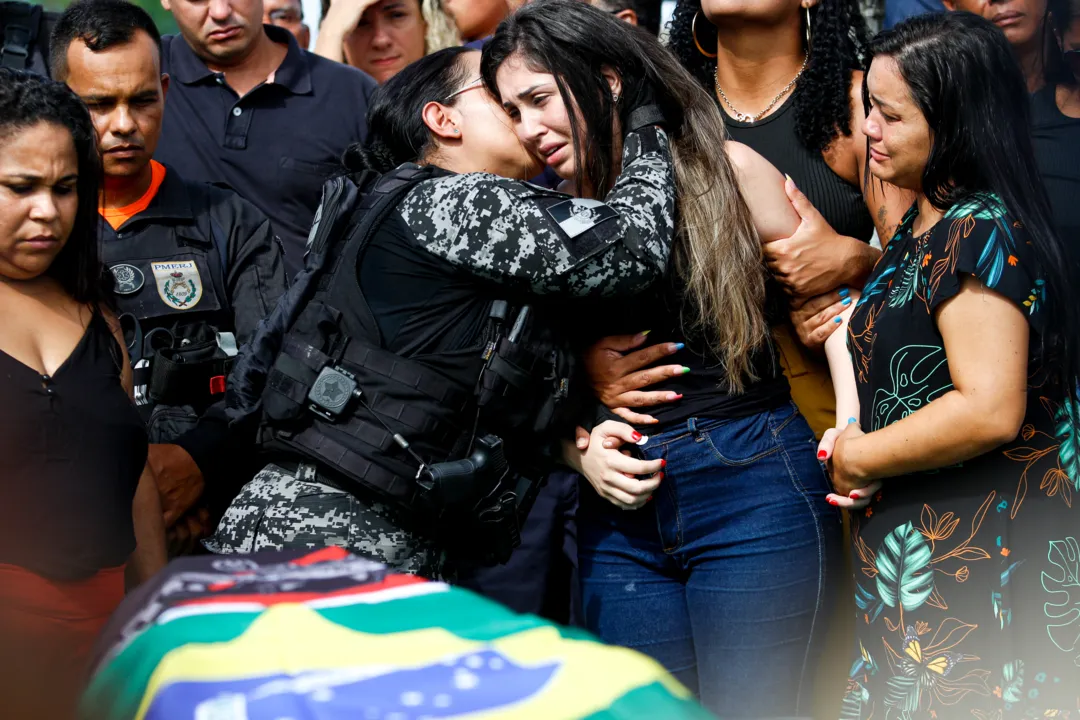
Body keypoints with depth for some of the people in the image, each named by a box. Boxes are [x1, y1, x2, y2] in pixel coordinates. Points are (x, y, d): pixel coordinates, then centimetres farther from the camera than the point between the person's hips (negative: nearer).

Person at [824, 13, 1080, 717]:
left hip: (972, 559, -10)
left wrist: (858, 458, -15)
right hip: (910, 543, 10)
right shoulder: (924, 222, 13)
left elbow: (990, 411, -27)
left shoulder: (982, 232, -19)